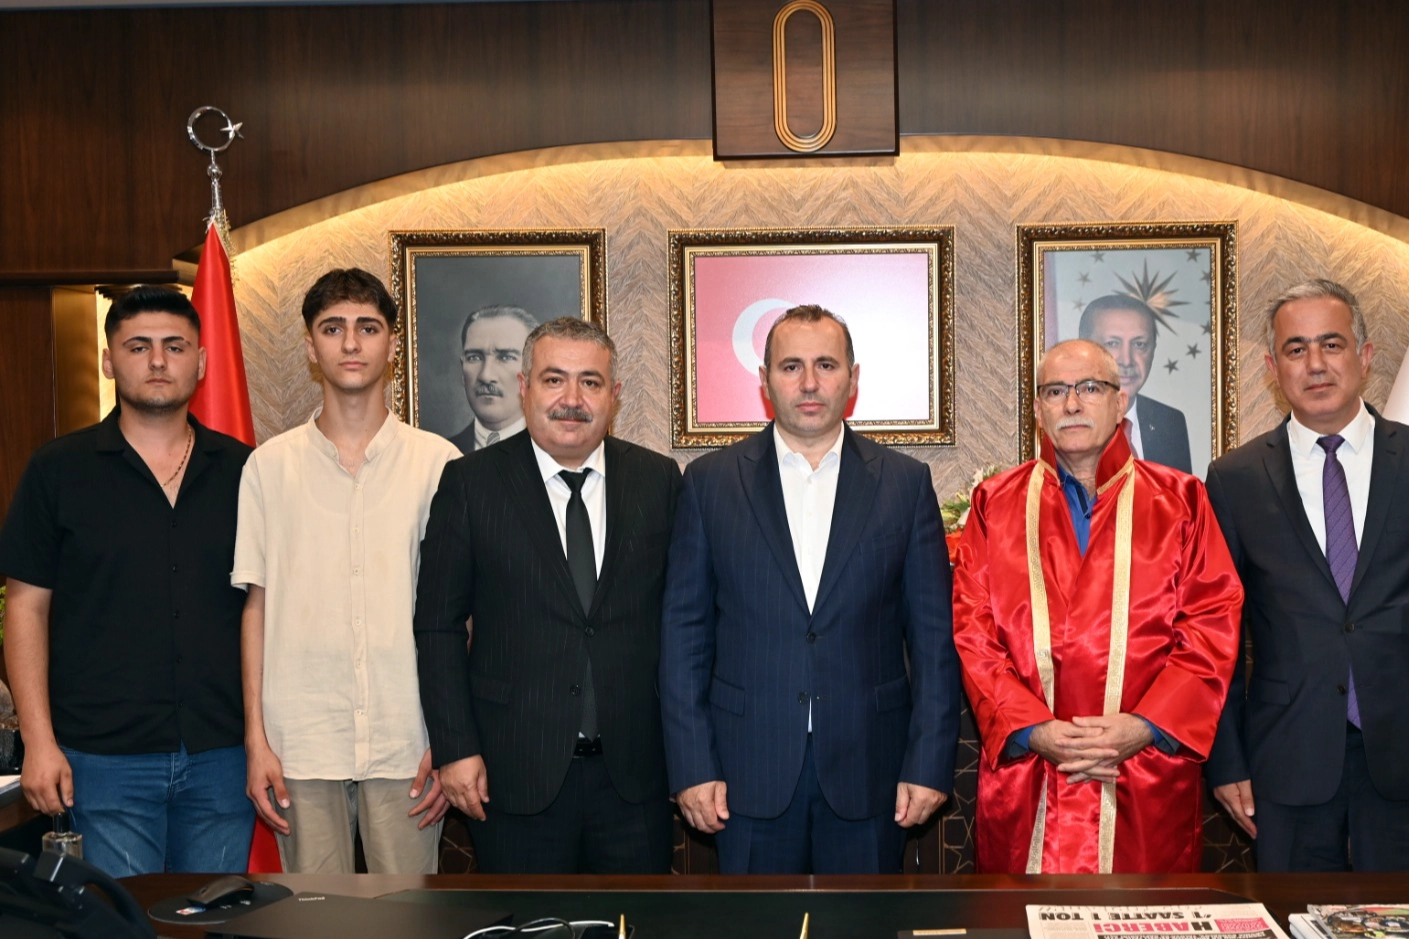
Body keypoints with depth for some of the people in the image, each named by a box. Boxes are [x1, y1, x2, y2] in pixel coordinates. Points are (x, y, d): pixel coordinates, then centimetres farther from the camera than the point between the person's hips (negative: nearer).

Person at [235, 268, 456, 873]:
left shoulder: (439, 463, 2)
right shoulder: (270, 465, 5)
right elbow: (257, 605, 6)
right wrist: (256, 738, 1)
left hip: (407, 744, -1)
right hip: (302, 742, 1)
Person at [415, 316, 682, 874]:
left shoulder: (659, 480, 3)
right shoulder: (471, 483, -2)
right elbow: (438, 626, 0)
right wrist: (455, 748, -6)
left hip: (635, 769, 2)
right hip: (515, 772, -1)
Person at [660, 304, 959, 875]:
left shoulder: (905, 483, 4)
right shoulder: (711, 481, 3)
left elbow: (933, 635, 3)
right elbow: (684, 632, 2)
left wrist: (929, 763, -3)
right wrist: (691, 765, -4)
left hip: (868, 766, 0)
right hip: (750, 771, 0)